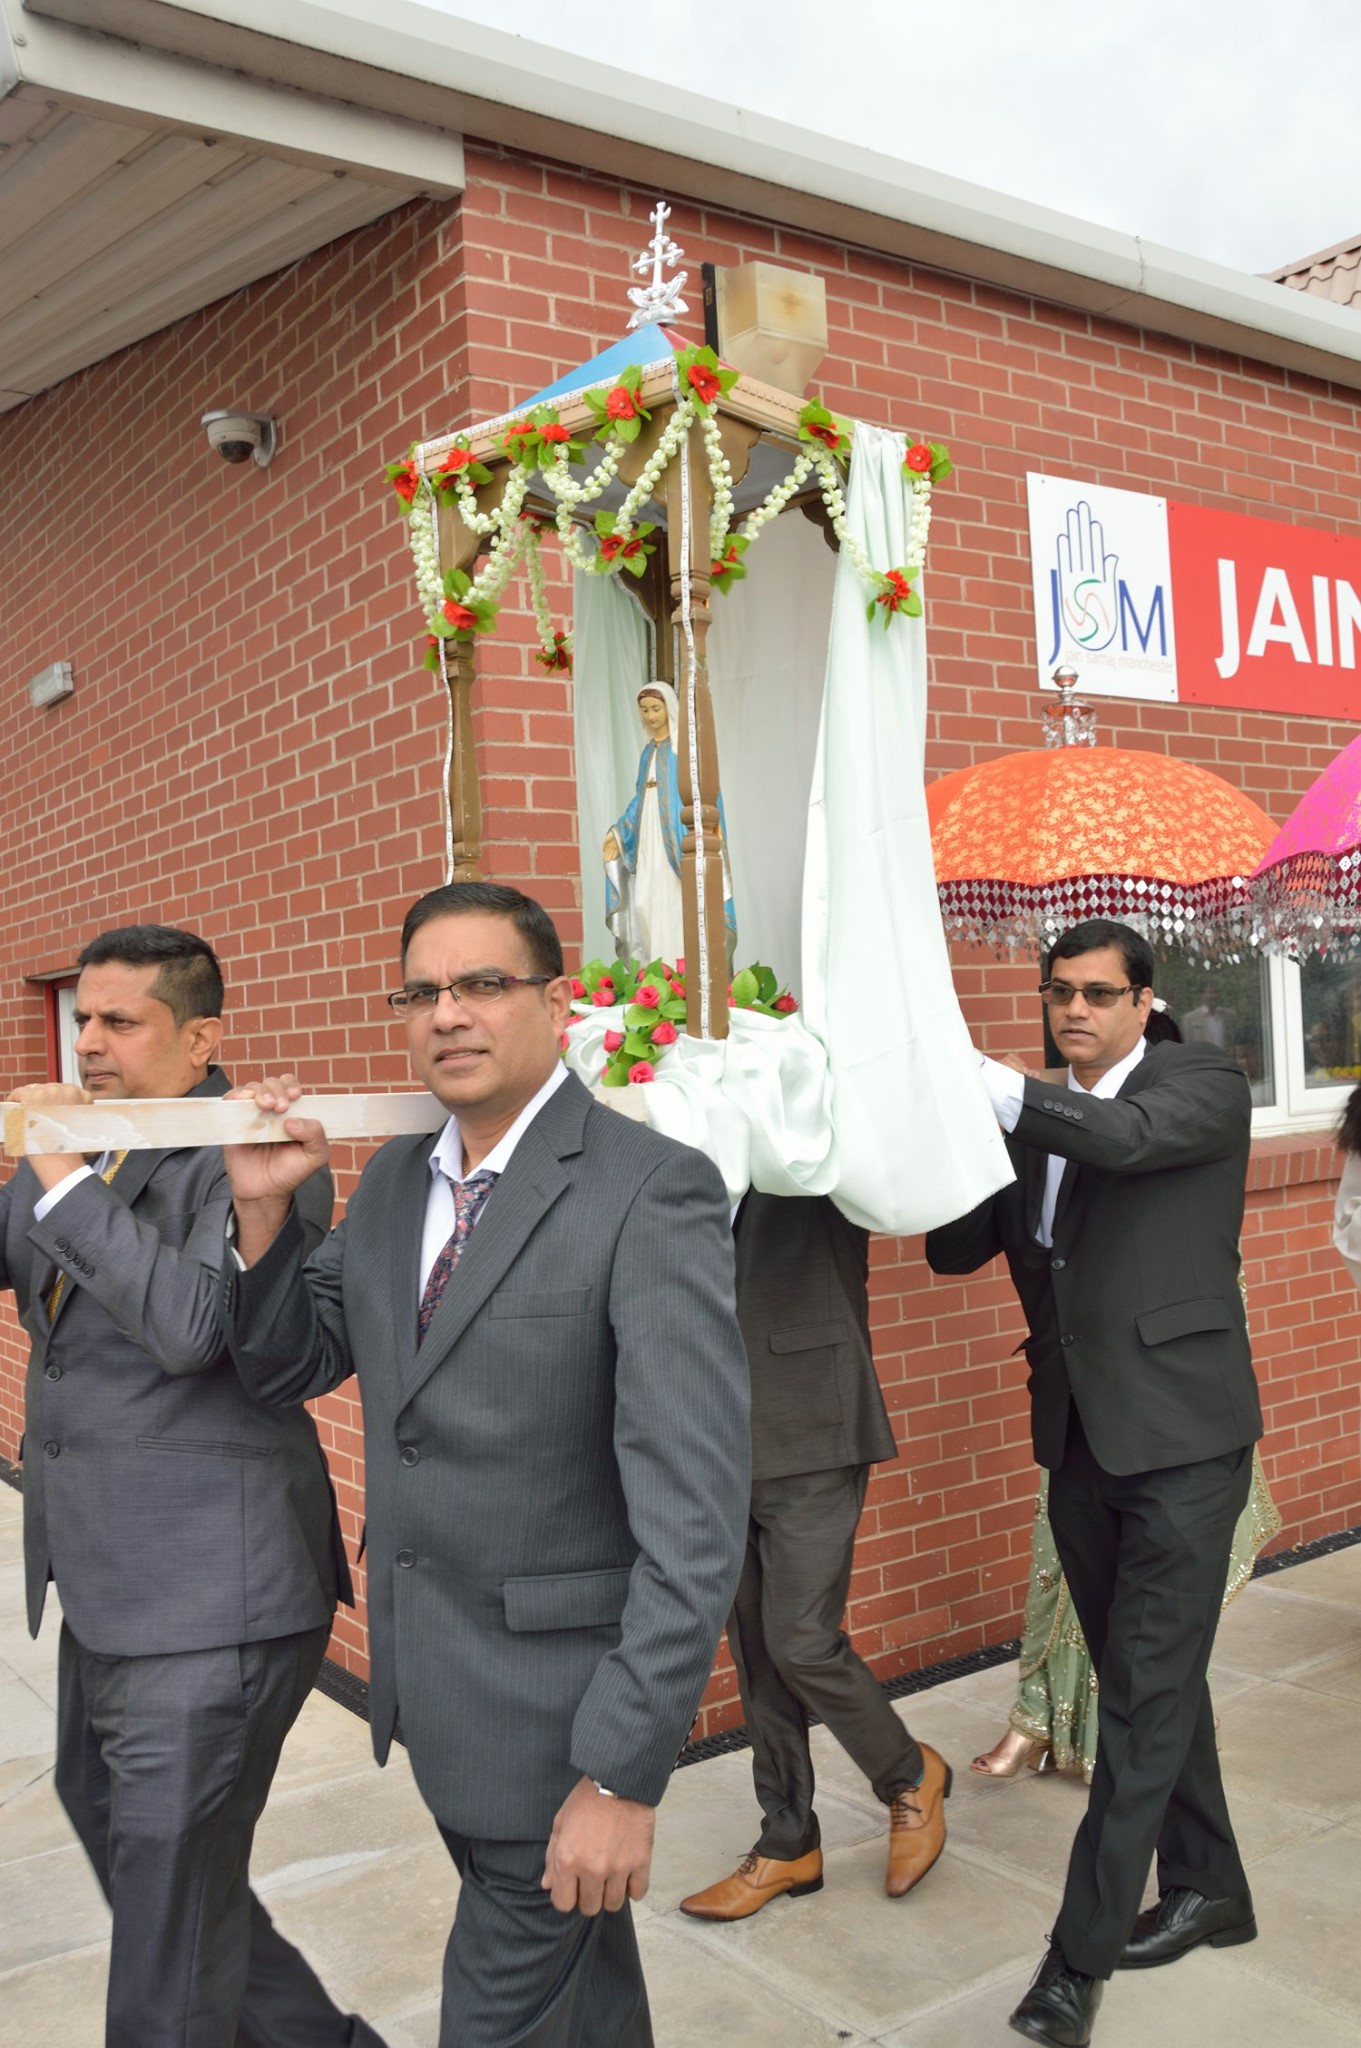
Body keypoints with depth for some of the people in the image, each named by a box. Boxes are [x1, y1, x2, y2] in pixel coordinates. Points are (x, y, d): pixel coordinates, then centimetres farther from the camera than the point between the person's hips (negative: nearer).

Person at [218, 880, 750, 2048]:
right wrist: (262, 1209, -7)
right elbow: (284, 1368, 10)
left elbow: (694, 1505, -23)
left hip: (563, 1691, -6)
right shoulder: (392, 1181, 3)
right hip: (426, 1673, 7)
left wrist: (625, 1774, -23)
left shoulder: (651, 1189, -20)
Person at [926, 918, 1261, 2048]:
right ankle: (1206, 1888, 36)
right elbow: (956, 1250, 6)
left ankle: (1081, 1957, 4)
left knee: (1147, 1690, -4)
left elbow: (1133, 1136, -27)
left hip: (1182, 1438, -6)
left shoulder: (1204, 1084, -6)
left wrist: (992, 1088, -38)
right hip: (1082, 1442, 6)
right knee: (1147, 1679, 17)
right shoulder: (1035, 1123, 10)